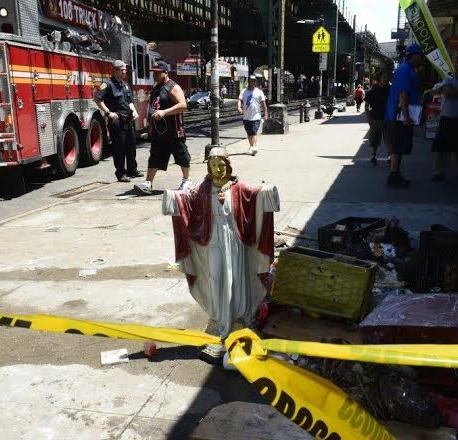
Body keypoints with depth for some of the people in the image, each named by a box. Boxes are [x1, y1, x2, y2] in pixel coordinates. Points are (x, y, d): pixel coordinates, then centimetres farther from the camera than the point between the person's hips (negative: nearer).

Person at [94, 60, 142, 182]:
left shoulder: (125, 84, 17)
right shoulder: (108, 84, -8)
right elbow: (97, 98, -16)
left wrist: (134, 111, 8)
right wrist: (108, 112, -18)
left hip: (128, 120, 8)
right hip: (117, 121, -8)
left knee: (131, 145, 13)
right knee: (119, 148, -3)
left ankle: (132, 170, 25)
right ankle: (121, 173, 4)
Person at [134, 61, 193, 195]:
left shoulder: (173, 87, -10)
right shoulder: (156, 88, 16)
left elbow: (183, 105, -22)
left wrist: (164, 112, -28)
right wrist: (151, 125, 24)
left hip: (172, 130, -8)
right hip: (158, 131, 8)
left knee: (181, 154, 4)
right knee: (154, 156, 4)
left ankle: (186, 180, 19)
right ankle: (148, 183, 3)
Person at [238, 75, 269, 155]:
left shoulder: (259, 92, 5)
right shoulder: (243, 91, 9)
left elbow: (263, 103, 7)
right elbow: (240, 100, -3)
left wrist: (265, 113, 0)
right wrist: (239, 107, -23)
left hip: (256, 116, -3)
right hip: (246, 117, 3)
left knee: (254, 132, -16)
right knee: (249, 134, 12)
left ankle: (255, 147, -26)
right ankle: (251, 146, 26)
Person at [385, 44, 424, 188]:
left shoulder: (409, 70, 20)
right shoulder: (405, 70, -13)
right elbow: (403, 94, -21)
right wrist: (406, 115, -25)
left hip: (404, 117, 10)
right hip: (400, 117, -10)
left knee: (400, 148, 13)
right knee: (398, 148, -7)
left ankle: (396, 175, 19)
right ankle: (393, 177, -3)